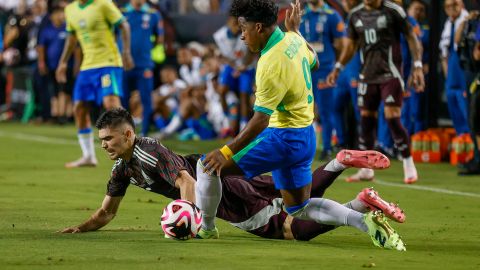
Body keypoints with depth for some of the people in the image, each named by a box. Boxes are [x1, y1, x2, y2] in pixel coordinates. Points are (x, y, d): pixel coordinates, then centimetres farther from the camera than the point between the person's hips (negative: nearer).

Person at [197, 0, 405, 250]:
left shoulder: (271, 65, -24)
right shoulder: (293, 41, 2)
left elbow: (260, 119, -26)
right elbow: (314, 63, 25)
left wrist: (226, 152, -25)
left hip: (283, 138, -10)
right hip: (305, 135, 10)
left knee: (207, 166, -4)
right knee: (300, 208, 19)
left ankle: (206, 229, 8)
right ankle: (365, 221, 3)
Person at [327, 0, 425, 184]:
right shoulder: (355, 15, 8)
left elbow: (411, 37, -4)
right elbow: (351, 45, 19)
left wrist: (417, 66, -11)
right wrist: (337, 68, 11)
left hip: (390, 74, -5)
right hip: (368, 75, 5)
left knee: (392, 119, -12)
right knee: (366, 119, 5)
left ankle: (409, 166, 0)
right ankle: (366, 169, 15)